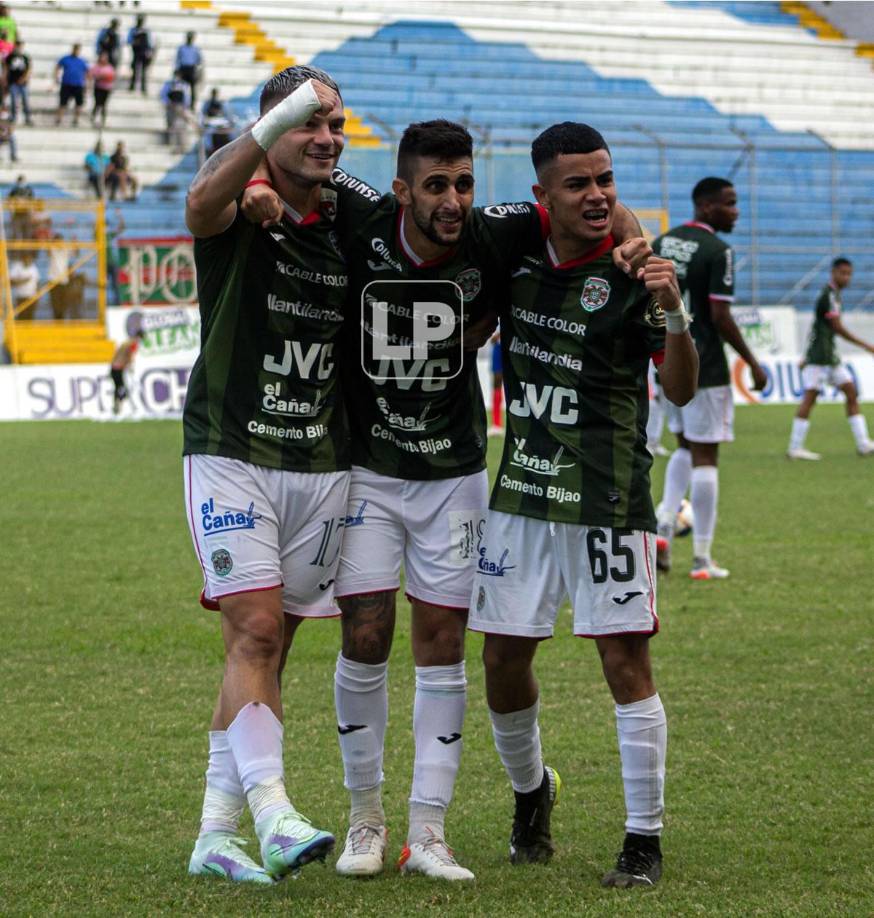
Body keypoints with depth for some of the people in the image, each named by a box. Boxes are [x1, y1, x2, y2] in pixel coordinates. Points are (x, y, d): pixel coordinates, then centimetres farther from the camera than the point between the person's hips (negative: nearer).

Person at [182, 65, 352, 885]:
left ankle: (217, 833, 10)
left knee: (266, 650, 6)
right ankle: (273, 815, -23)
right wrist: (274, 123, -44)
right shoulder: (239, 213, -7)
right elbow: (203, 200, -32)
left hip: (322, 465, 5)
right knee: (255, 630, -16)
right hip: (231, 456, -5)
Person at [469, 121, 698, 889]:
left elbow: (682, 390, -15)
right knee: (503, 660, 9)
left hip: (607, 500, -5)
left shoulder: (632, 273, -9)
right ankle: (531, 793, 34)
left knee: (626, 659, -6)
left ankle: (646, 841, 3)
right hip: (521, 492, 5)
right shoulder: (518, 259, 5)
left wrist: (672, 314, -31)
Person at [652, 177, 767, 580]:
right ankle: (701, 559, 2)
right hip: (704, 367, -7)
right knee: (705, 455, 0)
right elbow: (721, 317, -17)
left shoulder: (661, 243, 9)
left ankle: (664, 525, 3)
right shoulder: (717, 251, -14)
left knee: (686, 447, 22)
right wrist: (752, 362, -8)